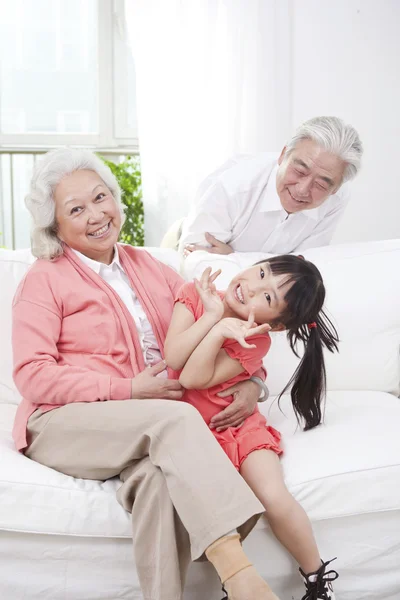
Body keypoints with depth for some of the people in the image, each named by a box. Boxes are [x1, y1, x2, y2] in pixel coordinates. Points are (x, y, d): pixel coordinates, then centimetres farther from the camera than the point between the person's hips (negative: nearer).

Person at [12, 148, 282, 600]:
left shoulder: (150, 269, 20)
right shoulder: (45, 278, 6)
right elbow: (32, 375, -5)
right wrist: (129, 390, -13)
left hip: (145, 426, 4)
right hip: (65, 424, -3)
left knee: (159, 479, -34)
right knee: (176, 418, -32)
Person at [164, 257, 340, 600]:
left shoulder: (255, 341, -11)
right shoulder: (195, 295, -5)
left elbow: (193, 380, -21)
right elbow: (173, 359, -16)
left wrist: (221, 330, -24)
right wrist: (215, 317, -18)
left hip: (237, 426, -1)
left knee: (275, 500, -19)